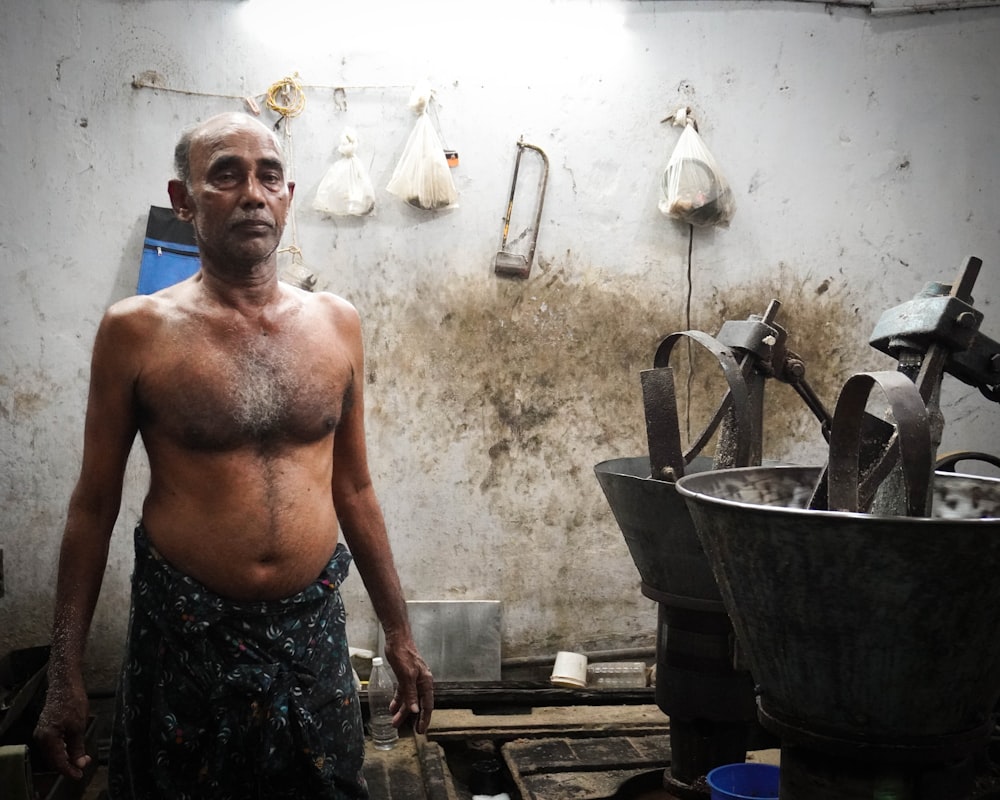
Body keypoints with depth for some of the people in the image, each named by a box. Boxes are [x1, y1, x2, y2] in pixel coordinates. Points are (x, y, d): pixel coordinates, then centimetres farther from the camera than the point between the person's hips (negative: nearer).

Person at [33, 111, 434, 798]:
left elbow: (353, 488, 8)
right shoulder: (136, 330, -7)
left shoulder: (336, 323, 1)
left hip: (314, 633, 3)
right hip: (184, 638, -2)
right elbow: (94, 505, -2)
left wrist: (398, 631, 10)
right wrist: (65, 673, -2)